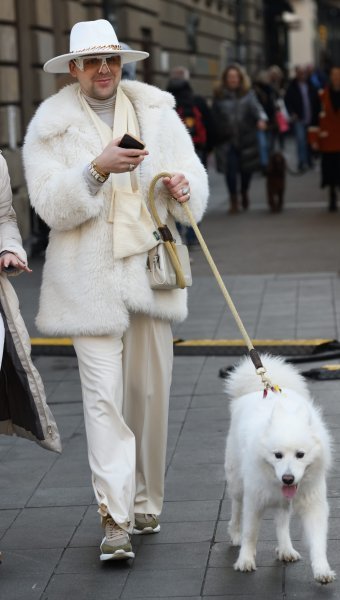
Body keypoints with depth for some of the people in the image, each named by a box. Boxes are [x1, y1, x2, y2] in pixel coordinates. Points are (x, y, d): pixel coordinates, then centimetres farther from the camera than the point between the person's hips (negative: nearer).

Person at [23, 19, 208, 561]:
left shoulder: (156, 112, 10)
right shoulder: (52, 125, 0)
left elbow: (192, 172, 13)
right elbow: (51, 206, -9)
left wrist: (184, 188, -11)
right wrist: (98, 169, -25)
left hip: (149, 268, 4)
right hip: (90, 280, -3)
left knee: (150, 392, 10)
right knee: (104, 397, -10)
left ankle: (145, 503, 26)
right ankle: (115, 520, -11)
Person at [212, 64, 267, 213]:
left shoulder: (248, 94, 4)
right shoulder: (219, 96, 3)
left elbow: (256, 107, -12)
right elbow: (215, 117, 4)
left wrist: (261, 118, -32)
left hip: (246, 138, 1)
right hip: (227, 139, -1)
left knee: (247, 168, 5)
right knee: (230, 170, -6)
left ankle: (244, 193, 35)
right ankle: (234, 201, 9)